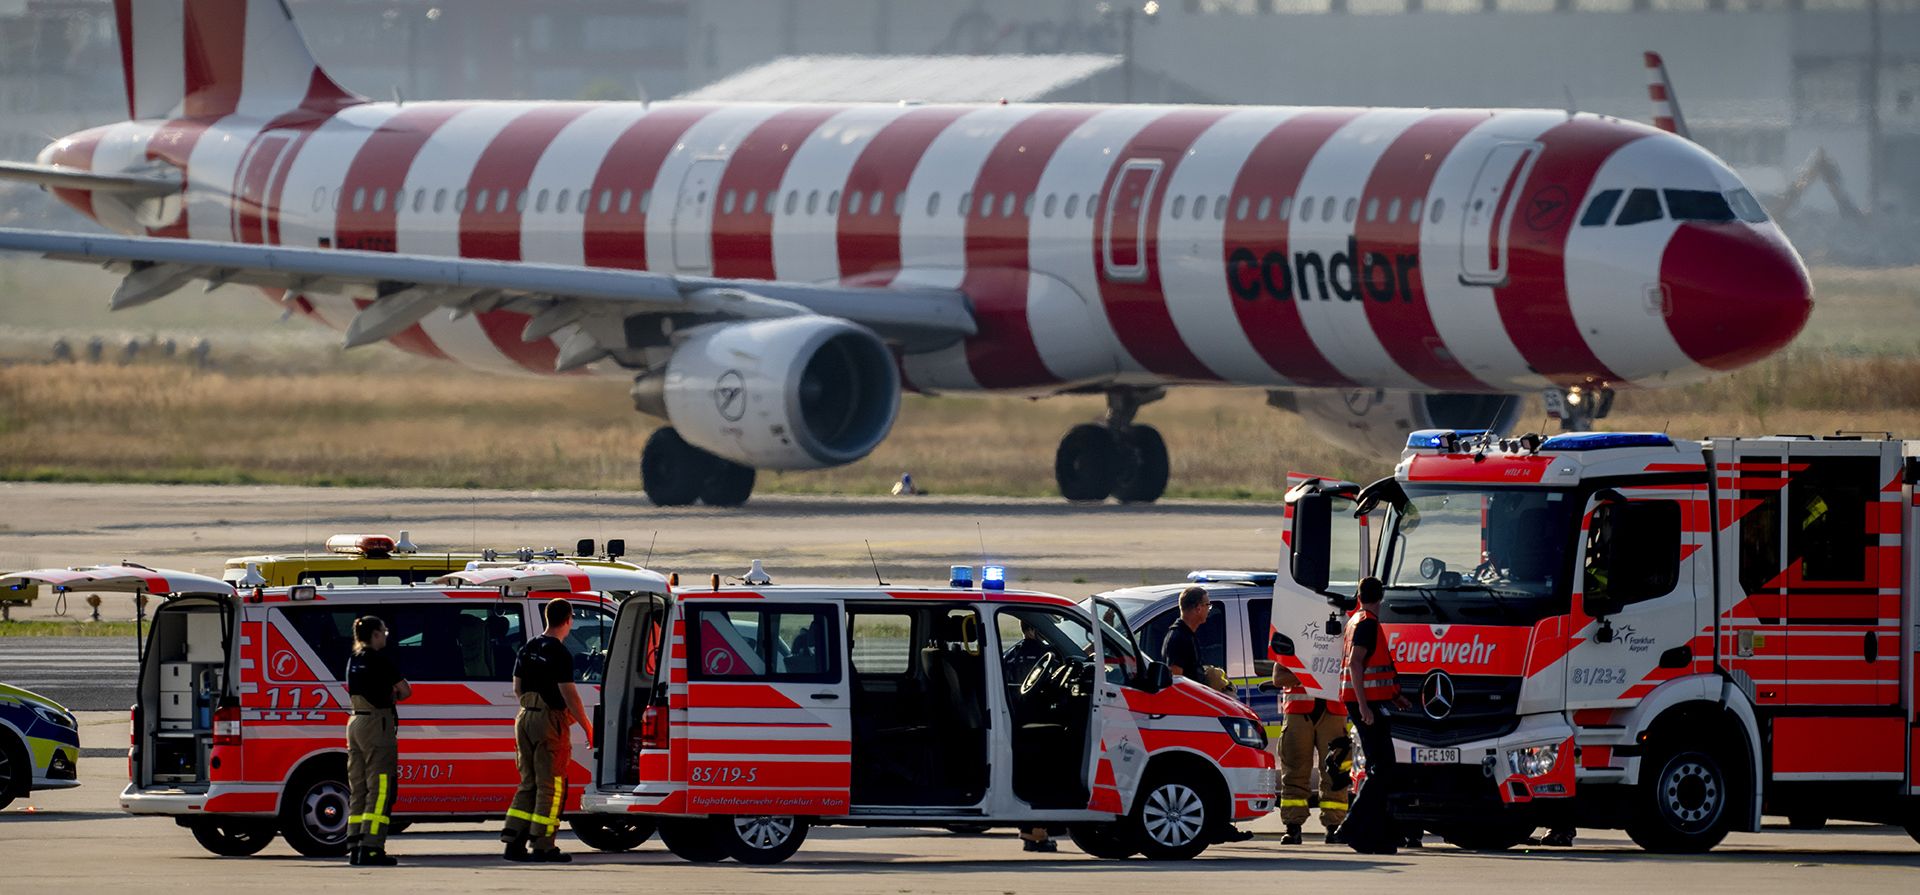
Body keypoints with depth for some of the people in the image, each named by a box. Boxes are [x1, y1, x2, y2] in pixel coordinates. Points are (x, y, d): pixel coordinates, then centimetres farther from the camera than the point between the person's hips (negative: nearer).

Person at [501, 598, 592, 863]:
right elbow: (568, 693, -17)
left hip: (525, 718, 7)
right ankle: (542, 846, -2)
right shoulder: (559, 653, -13)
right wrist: (587, 726, -9)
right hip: (550, 720, -7)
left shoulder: (528, 649, 10)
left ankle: (513, 842, 8)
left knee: (528, 783, 13)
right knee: (550, 786, -1)